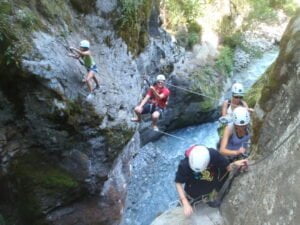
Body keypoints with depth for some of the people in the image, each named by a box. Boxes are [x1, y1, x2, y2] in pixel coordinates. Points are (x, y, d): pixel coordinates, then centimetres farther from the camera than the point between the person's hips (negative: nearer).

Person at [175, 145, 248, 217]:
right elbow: (178, 183, -25)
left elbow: (227, 167, -20)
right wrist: (185, 203, -33)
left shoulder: (213, 154, -35)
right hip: (193, 193, -2)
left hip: (211, 190, 2)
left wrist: (234, 164, -42)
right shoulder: (184, 165, -39)